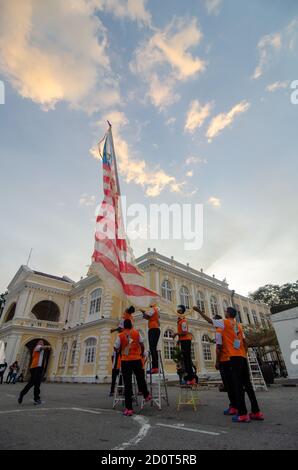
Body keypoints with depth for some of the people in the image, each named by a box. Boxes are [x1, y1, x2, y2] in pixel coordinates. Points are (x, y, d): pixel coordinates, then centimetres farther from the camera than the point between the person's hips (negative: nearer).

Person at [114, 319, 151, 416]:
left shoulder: (120, 335, -5)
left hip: (125, 361, -1)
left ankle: (129, 408, 5)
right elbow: (142, 345, 1)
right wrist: (142, 353, 18)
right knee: (141, 379, 23)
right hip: (136, 359, 1)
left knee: (127, 384, 4)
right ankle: (146, 395, 41)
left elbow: (116, 348, -2)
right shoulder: (137, 333, -1)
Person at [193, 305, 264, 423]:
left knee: (238, 385, -5)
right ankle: (256, 412, 15)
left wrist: (199, 311, 2)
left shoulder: (225, 323, -3)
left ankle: (243, 414, -4)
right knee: (247, 384, 11)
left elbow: (209, 320, -5)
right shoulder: (238, 326, 18)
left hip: (235, 357, -7)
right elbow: (244, 342, 17)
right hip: (243, 357, 8)